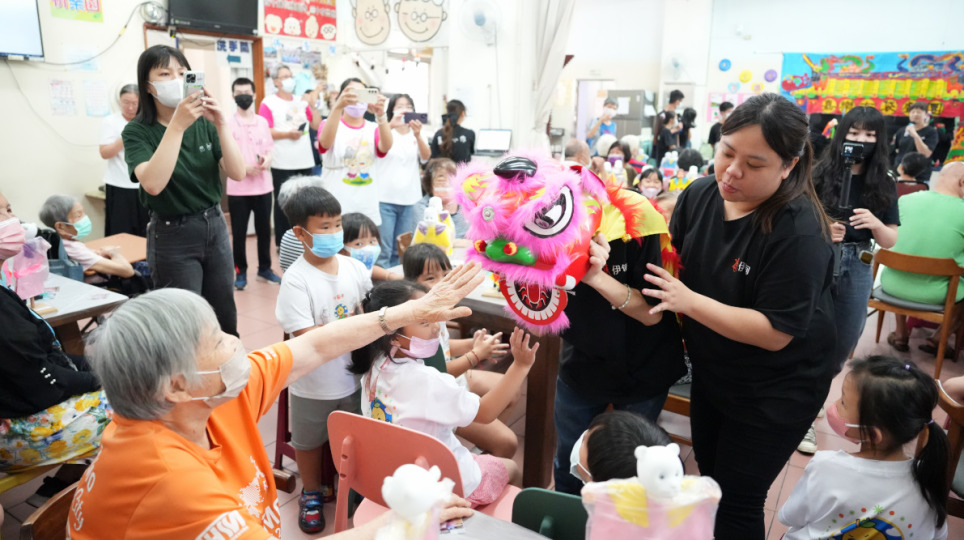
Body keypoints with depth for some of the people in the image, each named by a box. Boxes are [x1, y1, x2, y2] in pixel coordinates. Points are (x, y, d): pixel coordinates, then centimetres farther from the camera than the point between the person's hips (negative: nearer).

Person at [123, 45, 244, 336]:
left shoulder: (203, 123, 0)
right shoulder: (138, 131, -10)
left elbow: (237, 173, -8)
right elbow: (153, 184, -27)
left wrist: (221, 124, -21)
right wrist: (177, 125, -30)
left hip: (215, 226, 4)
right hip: (173, 236, -4)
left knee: (226, 321, 14)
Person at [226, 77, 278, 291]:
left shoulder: (263, 122, 8)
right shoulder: (228, 123, -4)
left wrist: (268, 160, -10)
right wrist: (245, 167, -20)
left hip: (263, 186, 3)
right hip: (238, 188, -3)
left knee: (264, 230, 11)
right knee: (239, 232, 4)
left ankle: (265, 268, 25)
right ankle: (241, 272, 16)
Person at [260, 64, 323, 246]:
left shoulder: (301, 102, 14)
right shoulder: (268, 103, -2)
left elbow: (317, 124, 12)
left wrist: (313, 106, 1)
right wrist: (288, 134, -20)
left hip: (305, 163, 5)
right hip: (283, 164, -5)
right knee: (283, 205, 2)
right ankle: (282, 243, 12)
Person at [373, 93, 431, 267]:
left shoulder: (416, 135, 8)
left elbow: (426, 157, -9)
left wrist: (418, 135, -29)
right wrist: (391, 124, -38)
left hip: (408, 200, 4)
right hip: (385, 199, -3)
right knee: (383, 250, -7)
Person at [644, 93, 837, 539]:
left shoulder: (800, 233, -29)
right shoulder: (699, 194, -10)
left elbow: (775, 332, -30)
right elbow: (672, 263, 5)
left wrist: (689, 302, -32)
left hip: (773, 395, -6)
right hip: (709, 374, 6)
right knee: (709, 480, 26)